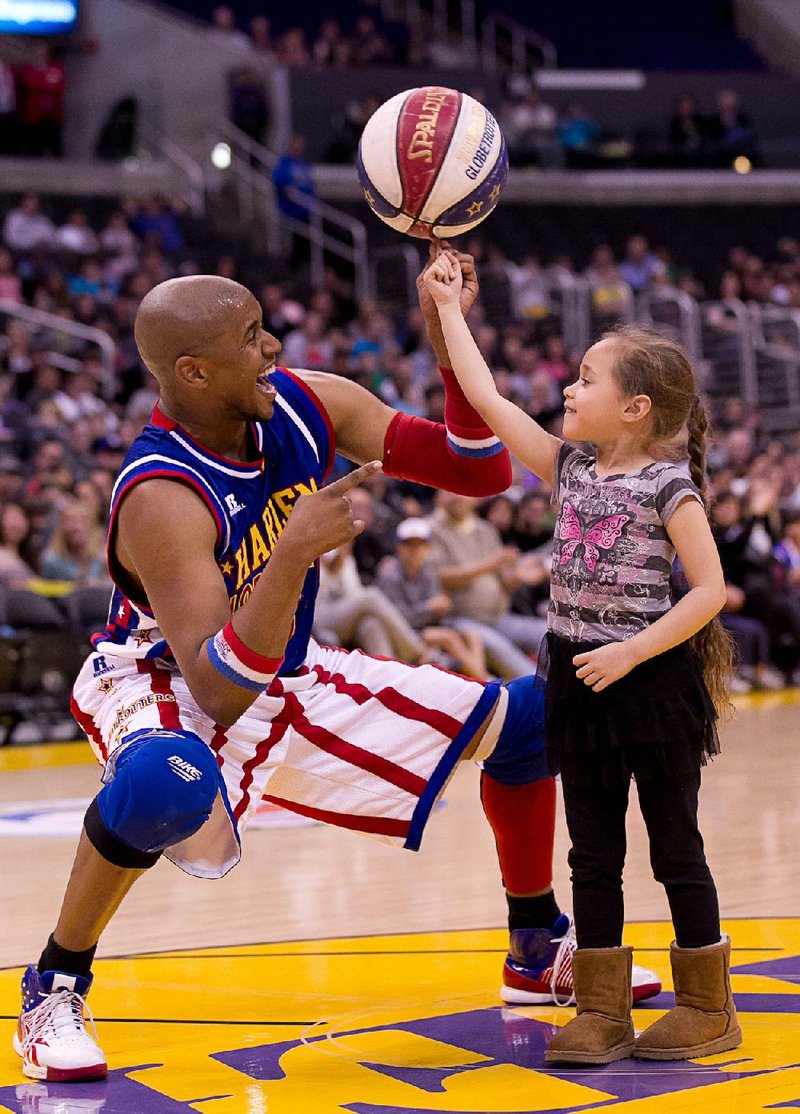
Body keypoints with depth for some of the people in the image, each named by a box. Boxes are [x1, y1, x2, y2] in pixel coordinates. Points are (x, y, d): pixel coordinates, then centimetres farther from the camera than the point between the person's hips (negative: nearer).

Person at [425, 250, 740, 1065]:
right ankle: (602, 1010, 17)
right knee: (593, 855, 9)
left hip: (652, 680, -6)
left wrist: (630, 653, -21)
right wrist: (448, 308, 6)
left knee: (676, 850, 5)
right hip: (580, 679, 6)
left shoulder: (669, 486, -12)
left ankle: (708, 1007, 17)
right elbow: (487, 400, 4)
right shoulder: (570, 468, 5)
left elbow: (709, 588, -15)